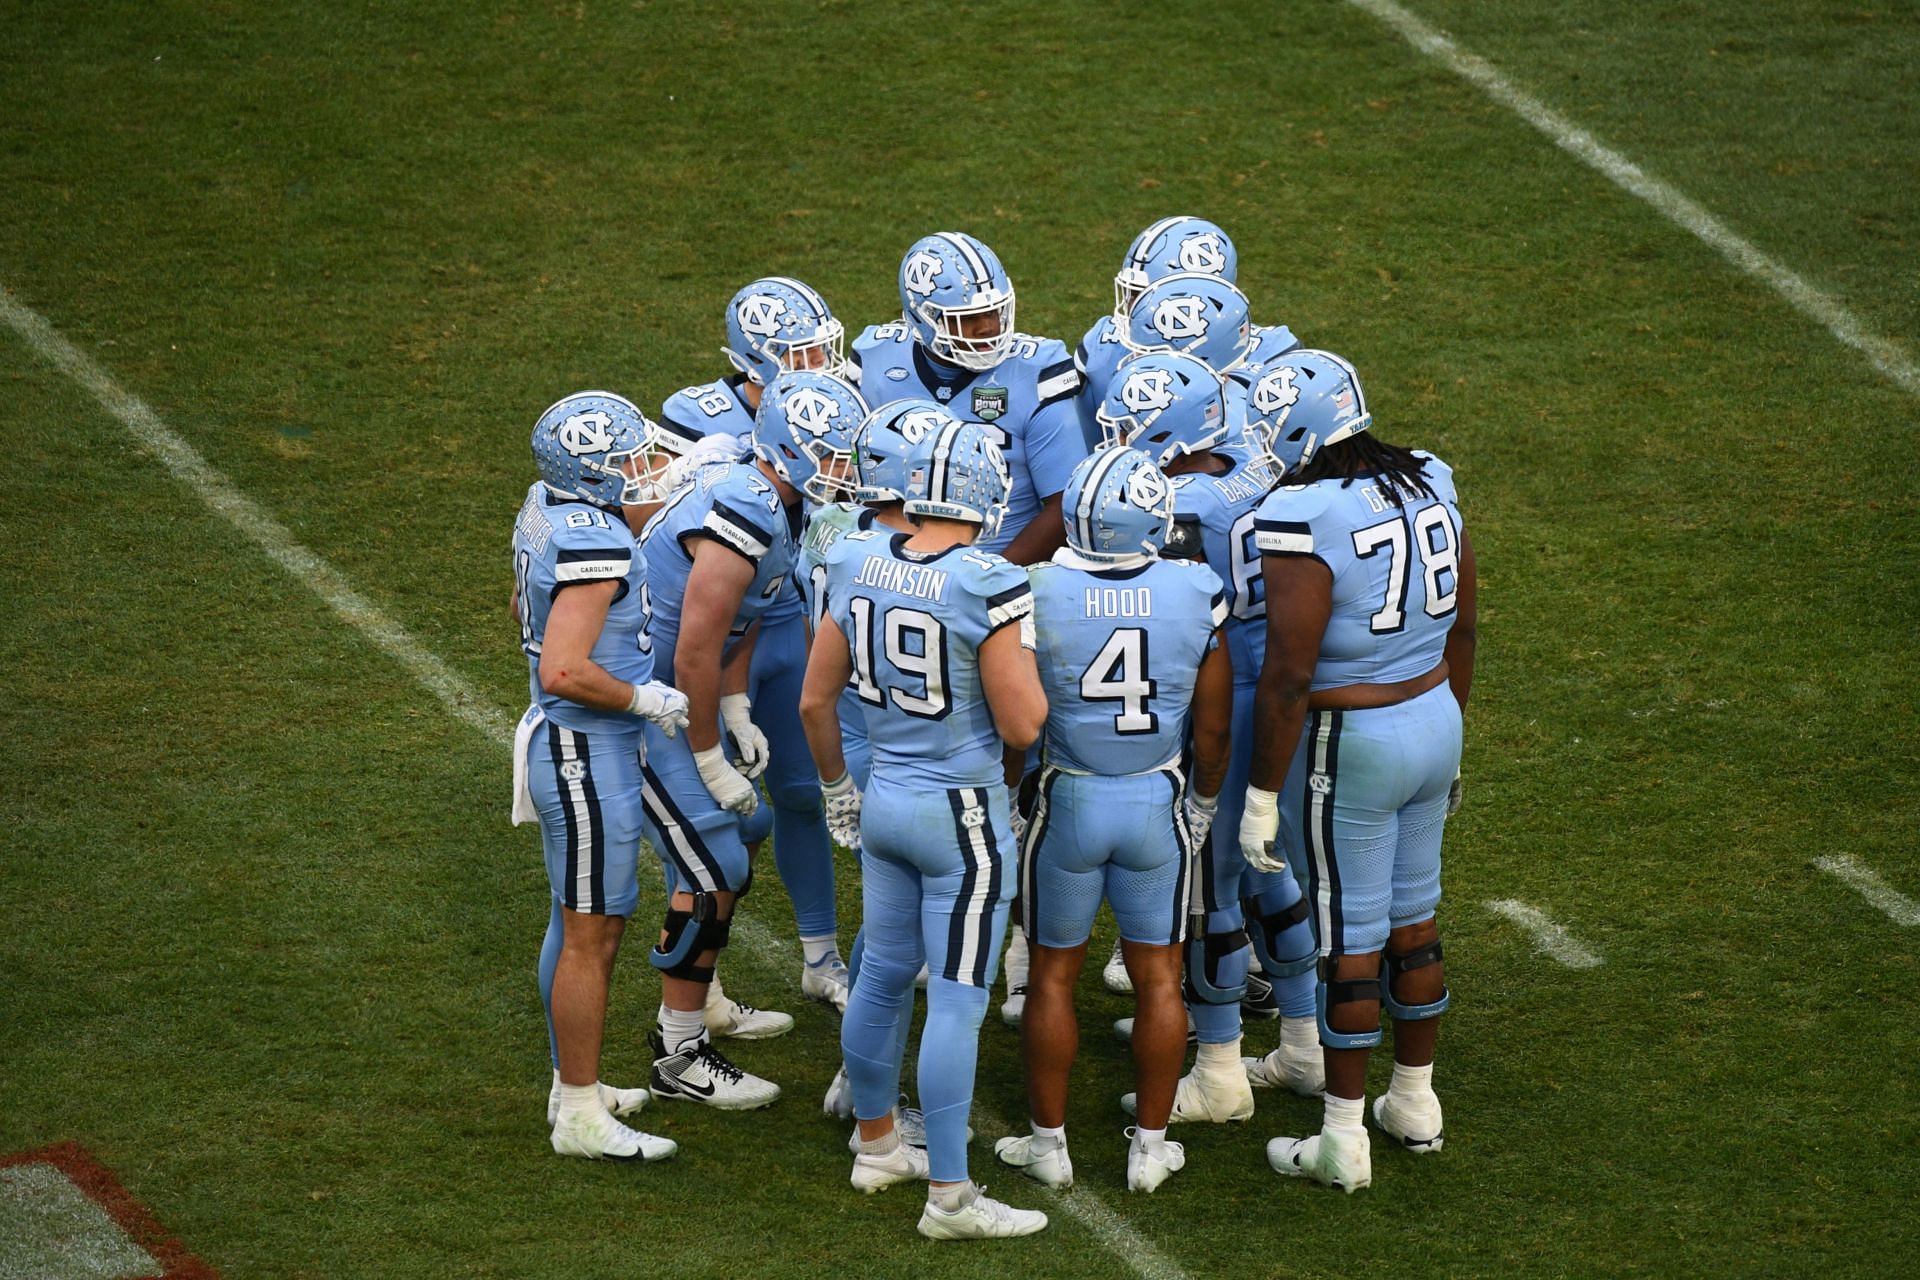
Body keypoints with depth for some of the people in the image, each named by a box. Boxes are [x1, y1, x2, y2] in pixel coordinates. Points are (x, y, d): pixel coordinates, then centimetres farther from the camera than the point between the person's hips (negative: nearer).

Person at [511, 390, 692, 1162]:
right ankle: (581, 1118, 7)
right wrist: (646, 700, -18)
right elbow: (563, 671, -32)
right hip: (589, 754, -10)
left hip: (563, 739, 10)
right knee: (592, 937, -1)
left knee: (577, 923, 20)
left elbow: (524, 606, 22)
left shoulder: (545, 508, 4)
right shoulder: (595, 545, -26)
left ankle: (575, 1086, 32)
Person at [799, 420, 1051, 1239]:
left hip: (884, 797, 6)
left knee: (883, 976, 20)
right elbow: (1021, 726, -17)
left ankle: (876, 1148, 36)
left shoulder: (858, 567, -3)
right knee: (956, 1002, 0)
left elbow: (816, 700, 6)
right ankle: (949, 1196, 6)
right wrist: (1028, 657, 0)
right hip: (963, 814, -6)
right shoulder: (989, 590, -22)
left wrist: (836, 785, 21)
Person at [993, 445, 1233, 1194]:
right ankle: (1150, 1146, 21)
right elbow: (1211, 728, -2)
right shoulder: (1196, 596, -12)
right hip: (1158, 803, 1)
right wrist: (1202, 806, 15)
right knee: (1158, 977, 14)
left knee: (1053, 975, 14)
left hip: (1068, 801, -1)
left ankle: (1049, 1142, 23)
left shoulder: (1038, 593, -17)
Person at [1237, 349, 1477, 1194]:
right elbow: (1461, 629, 10)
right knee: (1414, 921, 19)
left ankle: (1343, 1141, 11)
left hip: (1350, 745, -7)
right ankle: (1416, 1104, 32)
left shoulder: (1302, 523, -22)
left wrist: (1263, 796, -13)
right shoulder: (1430, 485, 0)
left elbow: (1287, 677, -21)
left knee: (1350, 941, 2)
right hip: (1435, 722, 7)